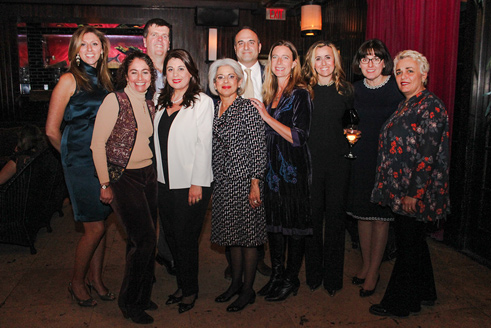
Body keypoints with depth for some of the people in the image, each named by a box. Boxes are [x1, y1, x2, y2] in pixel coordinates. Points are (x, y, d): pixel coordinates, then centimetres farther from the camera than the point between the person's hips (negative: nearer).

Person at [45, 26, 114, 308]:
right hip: (80, 162, -6)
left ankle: (95, 278, 27)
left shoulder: (103, 80, 12)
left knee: (101, 223, 11)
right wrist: (72, 154, 4)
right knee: (95, 227, -3)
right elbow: (52, 130, -8)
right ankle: (77, 282, 18)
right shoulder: (70, 80, -7)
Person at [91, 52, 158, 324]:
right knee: (145, 239, -9)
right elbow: (97, 143, -11)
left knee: (143, 240, 10)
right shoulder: (115, 100, -10)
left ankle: (142, 296, 28)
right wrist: (105, 183, -11)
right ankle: (128, 302, 12)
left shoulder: (149, 106, 10)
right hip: (122, 178, -6)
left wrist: (153, 170, 13)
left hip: (147, 176, 6)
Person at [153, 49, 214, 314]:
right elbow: (159, 141, 15)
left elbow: (204, 144, -11)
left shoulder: (202, 102, -8)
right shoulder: (162, 102, 12)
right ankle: (182, 284, 30)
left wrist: (197, 183, -14)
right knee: (172, 236, 13)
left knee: (186, 238, 3)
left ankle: (190, 290, 23)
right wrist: (157, 176, 12)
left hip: (191, 184, -6)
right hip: (165, 182, 6)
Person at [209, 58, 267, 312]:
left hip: (244, 179, -6)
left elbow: (258, 148, -12)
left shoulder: (247, 108, -10)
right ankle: (236, 283, 30)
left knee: (247, 234, 3)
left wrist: (255, 182, -15)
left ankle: (248, 290, 16)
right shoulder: (214, 110, 10)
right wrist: (214, 180, 13)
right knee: (232, 233, 15)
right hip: (223, 182, 7)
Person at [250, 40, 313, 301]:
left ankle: (291, 280, 17)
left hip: (294, 168, -7)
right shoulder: (269, 93, 12)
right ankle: (276, 273, 26)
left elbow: (298, 137, -17)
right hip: (271, 166, 7)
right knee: (273, 220, 12)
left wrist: (267, 116, -17)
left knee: (294, 223, 3)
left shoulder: (300, 94, -9)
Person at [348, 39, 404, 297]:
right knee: (362, 213, 12)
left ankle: (374, 271, 17)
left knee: (380, 216, 3)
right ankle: (365, 265, 28)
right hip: (360, 158, 5)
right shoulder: (355, 89, 5)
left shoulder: (397, 88, -8)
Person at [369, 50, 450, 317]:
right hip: (402, 190, 9)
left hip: (414, 194, -9)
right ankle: (423, 294, 35)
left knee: (408, 245, 2)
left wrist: (413, 193, -21)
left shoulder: (430, 106, -14)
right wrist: (401, 192, 17)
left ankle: (398, 304, 16)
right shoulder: (406, 105, 14)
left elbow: (428, 155, -19)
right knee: (415, 242, 19)